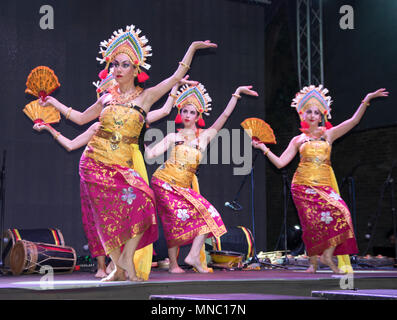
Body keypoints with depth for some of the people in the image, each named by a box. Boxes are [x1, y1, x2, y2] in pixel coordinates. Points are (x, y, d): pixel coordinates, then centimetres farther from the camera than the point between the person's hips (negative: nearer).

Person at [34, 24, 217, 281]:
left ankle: (127, 258, -5)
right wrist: (54, 103, 29)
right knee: (105, 215, -3)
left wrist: (192, 48, 4)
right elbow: (81, 118, 25)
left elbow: (177, 77, 4)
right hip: (94, 162, 2)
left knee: (141, 202, -23)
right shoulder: (107, 98, 11)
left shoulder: (146, 96, 4)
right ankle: (119, 268, 10)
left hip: (123, 164, -2)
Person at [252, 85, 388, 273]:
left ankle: (327, 255, -13)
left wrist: (366, 100, -3)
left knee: (340, 212, -23)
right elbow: (280, 163, 7)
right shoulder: (298, 140, 11)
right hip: (303, 185, 0)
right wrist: (263, 148, 2)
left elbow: (353, 121, 5)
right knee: (311, 223, -9)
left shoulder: (329, 134, 12)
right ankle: (313, 262, 6)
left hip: (324, 184, 1)